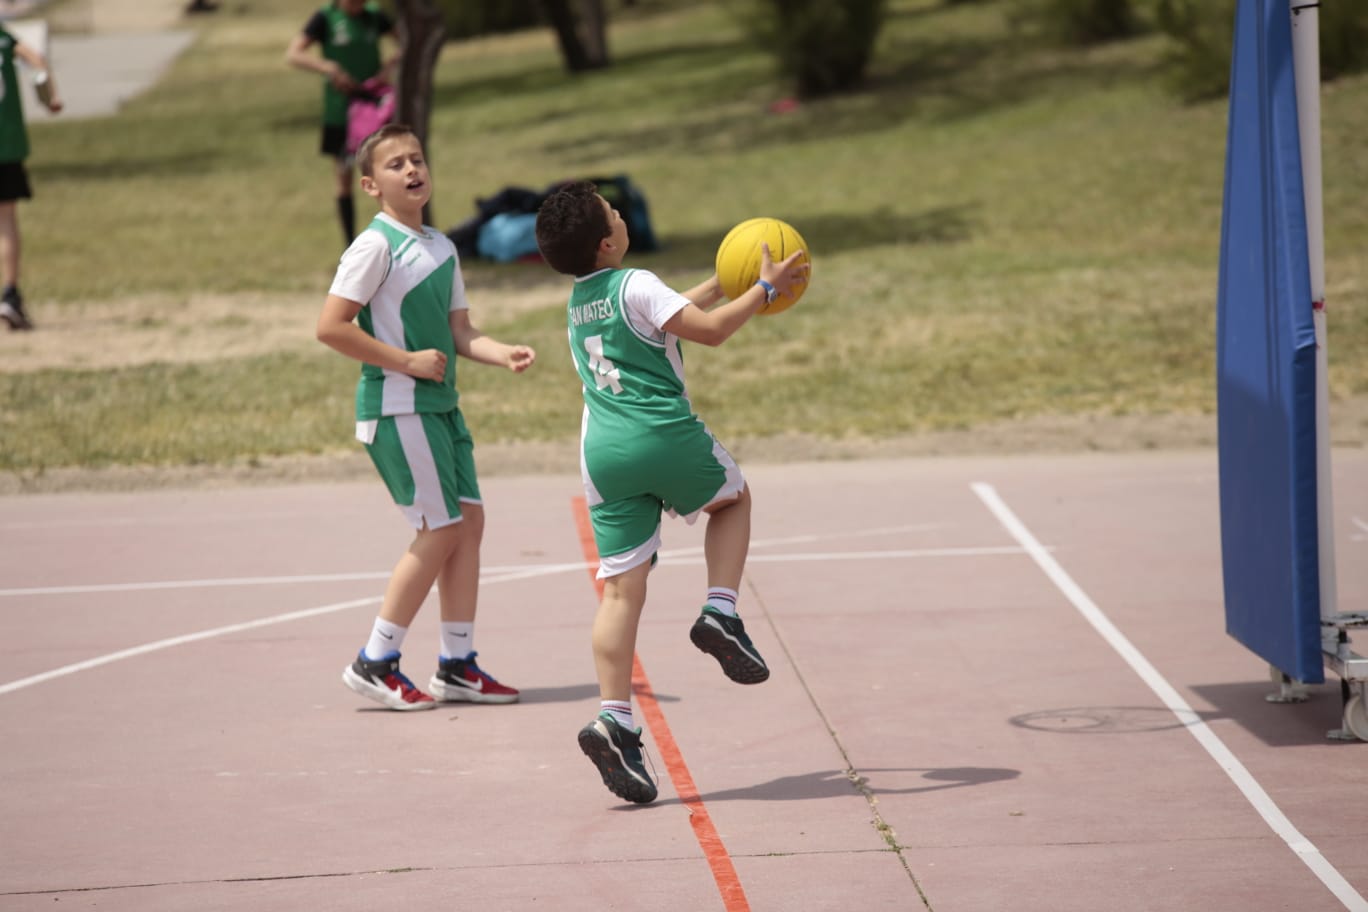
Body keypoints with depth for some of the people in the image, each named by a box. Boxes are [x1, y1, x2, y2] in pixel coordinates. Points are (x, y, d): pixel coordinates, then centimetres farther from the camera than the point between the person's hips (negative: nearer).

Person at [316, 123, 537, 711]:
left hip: (440, 404, 8)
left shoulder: (442, 247, 13)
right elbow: (331, 327, -17)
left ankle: (457, 666, 14)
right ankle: (374, 663, 1)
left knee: (469, 520, 6)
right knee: (441, 530, -7)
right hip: (396, 406, -8)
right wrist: (407, 362, -17)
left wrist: (505, 355, -3)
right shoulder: (376, 246, -12)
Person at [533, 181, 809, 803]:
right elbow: (709, 329, -10)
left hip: (603, 451, 5)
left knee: (622, 588, 1)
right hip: (665, 436, -5)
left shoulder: (579, 300, 19)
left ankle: (614, 719, -11)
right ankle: (721, 612, 7)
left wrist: (722, 283, 36)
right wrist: (764, 288, 1)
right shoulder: (635, 287, -6)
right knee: (734, 498, 26)